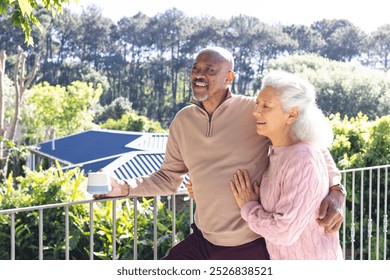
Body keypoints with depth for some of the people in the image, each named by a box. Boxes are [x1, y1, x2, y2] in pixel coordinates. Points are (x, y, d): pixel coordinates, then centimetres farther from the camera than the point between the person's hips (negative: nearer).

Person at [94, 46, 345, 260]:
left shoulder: (255, 112, -14)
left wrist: (334, 189, -19)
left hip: (252, 246, -4)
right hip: (204, 240, 4)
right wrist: (124, 187, -4)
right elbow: (169, 178, 9)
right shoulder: (183, 121, 1)